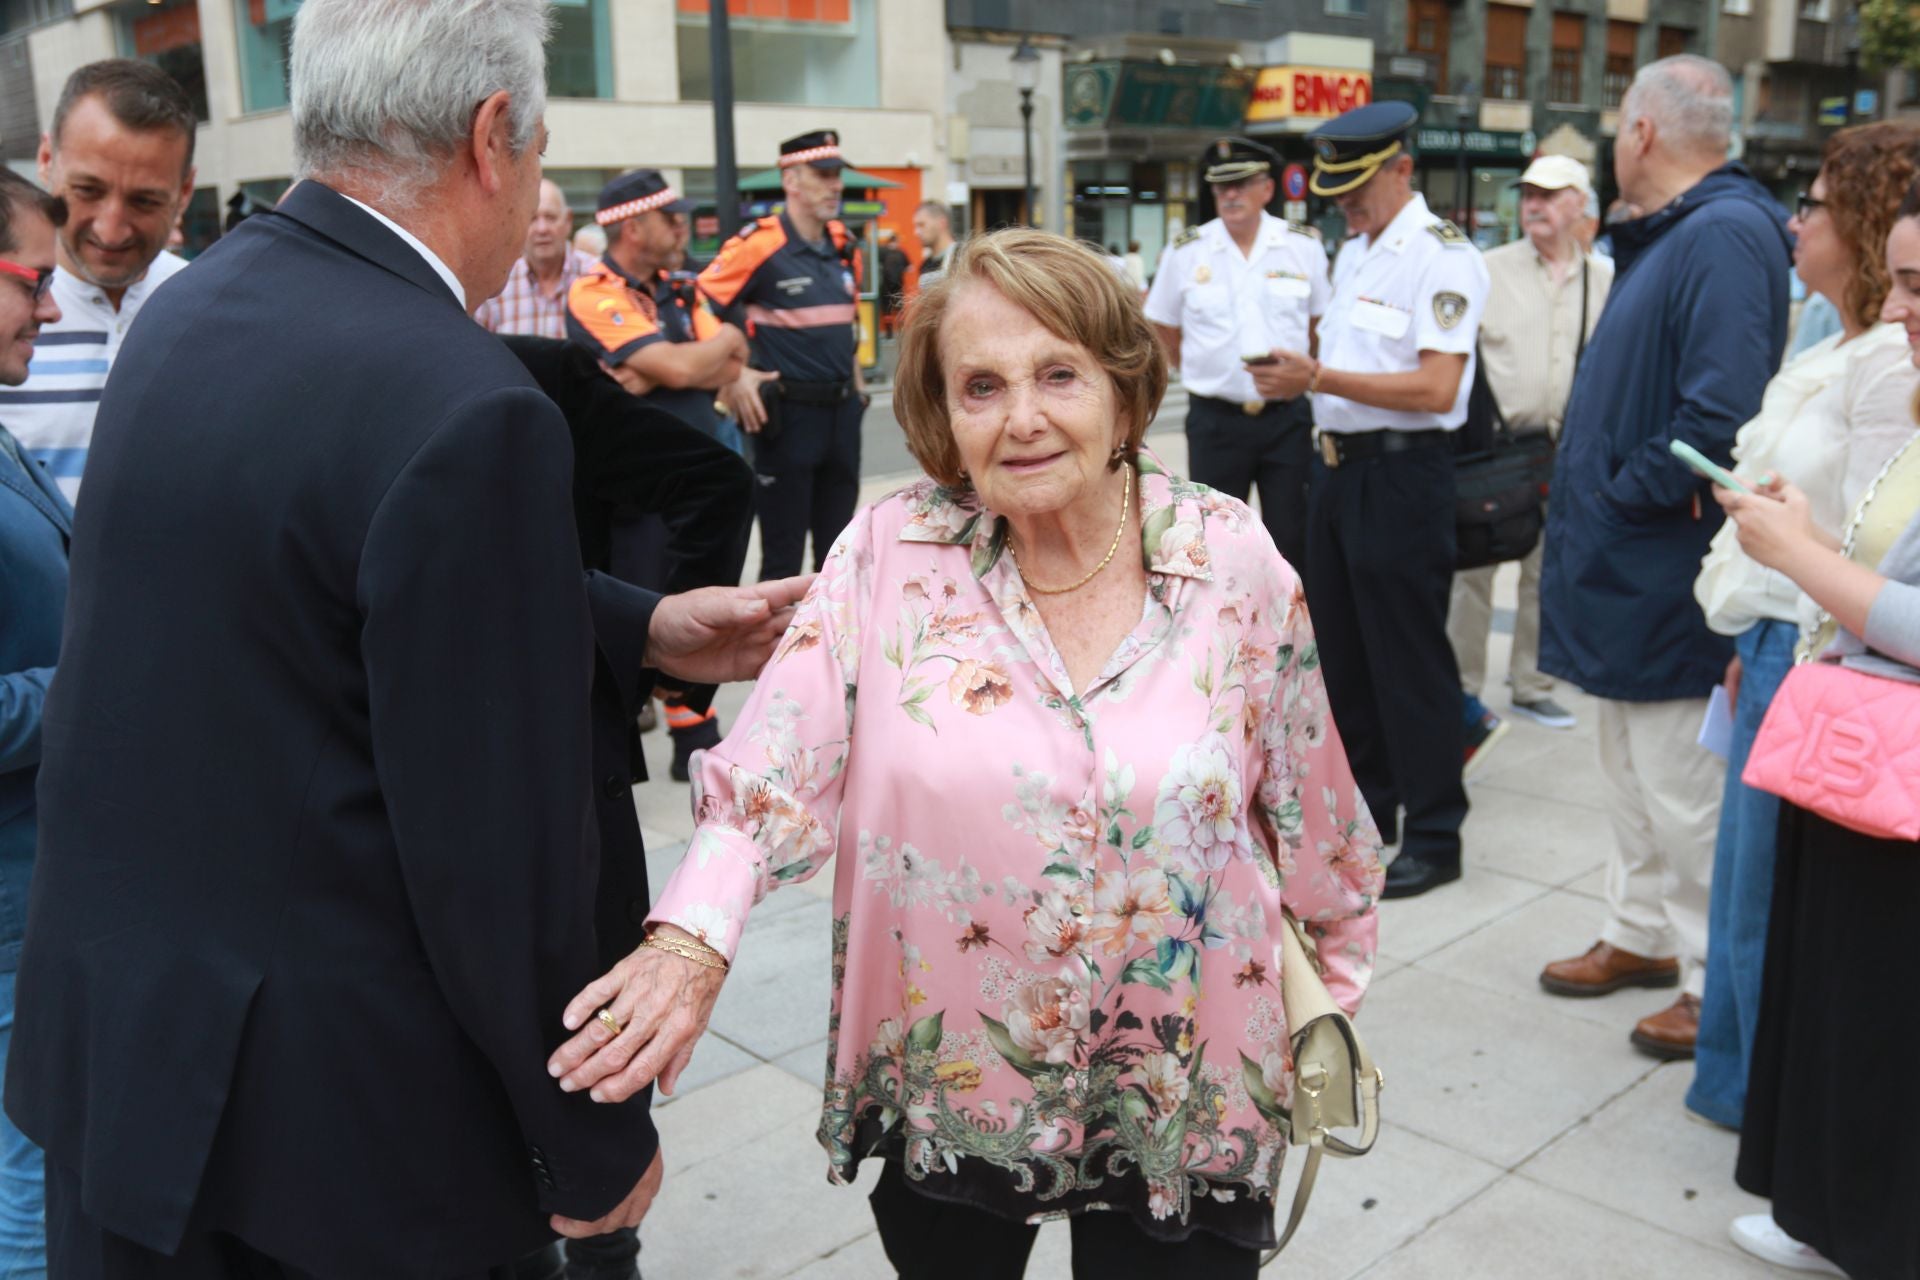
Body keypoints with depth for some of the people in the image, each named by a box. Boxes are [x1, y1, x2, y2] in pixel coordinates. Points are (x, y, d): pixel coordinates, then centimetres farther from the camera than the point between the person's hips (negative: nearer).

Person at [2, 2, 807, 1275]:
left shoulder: (186, 309, 1)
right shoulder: (468, 409, -25)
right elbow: (500, 855, -22)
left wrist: (641, 629, 12)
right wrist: (599, 1147, -9)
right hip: (336, 1109, -7)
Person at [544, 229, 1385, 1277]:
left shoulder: (1233, 561, -10)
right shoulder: (890, 557, -11)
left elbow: (1306, 798, 2)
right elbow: (770, 772, -15)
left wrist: (1330, 976, 13)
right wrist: (693, 939, -32)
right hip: (945, 1085, 1)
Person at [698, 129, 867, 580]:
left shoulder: (844, 246, 9)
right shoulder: (759, 244, -12)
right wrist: (733, 377, -14)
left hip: (843, 410, 7)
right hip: (787, 414, -6)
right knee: (783, 556, 2)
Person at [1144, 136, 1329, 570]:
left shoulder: (1304, 247, 2)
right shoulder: (1185, 252, 0)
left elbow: (1320, 325, 12)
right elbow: (1165, 331, 9)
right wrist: (1206, 374, 8)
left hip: (1286, 417, 0)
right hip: (1215, 418, 0)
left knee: (1291, 539, 5)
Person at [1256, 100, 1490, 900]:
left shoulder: (1440, 255, -13)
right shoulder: (1354, 252, 15)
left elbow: (1436, 389, -22)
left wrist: (1320, 378, -24)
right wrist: (1297, 380, 3)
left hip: (1401, 474, -9)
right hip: (1337, 465, 9)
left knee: (1410, 660, -2)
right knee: (1342, 647, 16)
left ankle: (1434, 838, 12)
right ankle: (1366, 810, 32)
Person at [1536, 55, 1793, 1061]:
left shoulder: (1726, 235, -19)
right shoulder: (1664, 236, 12)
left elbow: (1719, 417, -29)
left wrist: (1624, 493, -17)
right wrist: (1595, 497, 6)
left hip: (1665, 578, -10)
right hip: (1623, 564, 10)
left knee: (1681, 791, 2)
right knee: (1631, 770, 21)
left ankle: (1716, 980, 17)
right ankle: (1641, 936, 36)